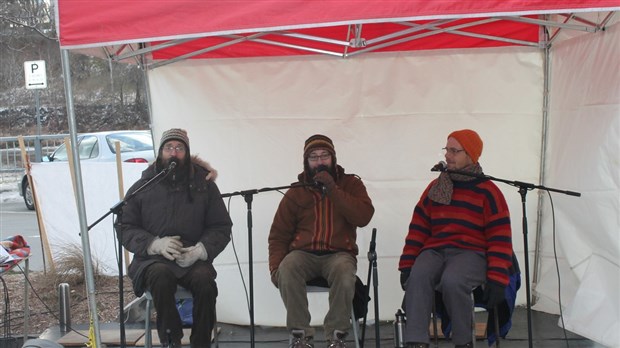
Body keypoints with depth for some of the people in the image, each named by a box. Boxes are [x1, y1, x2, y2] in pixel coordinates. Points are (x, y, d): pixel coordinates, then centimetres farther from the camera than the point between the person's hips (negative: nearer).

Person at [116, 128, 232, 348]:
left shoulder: (204, 184, 8)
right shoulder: (142, 187, 7)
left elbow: (221, 227, 8)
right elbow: (124, 227, 6)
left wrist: (200, 250, -11)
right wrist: (155, 244, -12)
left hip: (193, 259, 1)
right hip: (153, 259, 0)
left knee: (204, 281, -31)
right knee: (161, 276, -34)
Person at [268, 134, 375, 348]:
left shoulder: (350, 184, 9)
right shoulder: (296, 192, 11)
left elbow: (363, 217, -8)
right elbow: (279, 234, 10)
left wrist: (332, 188, -12)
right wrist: (275, 266, -8)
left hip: (338, 254, -1)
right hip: (303, 253, 1)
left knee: (344, 271, -36)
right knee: (287, 270, -33)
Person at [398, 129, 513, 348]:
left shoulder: (487, 191, 2)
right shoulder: (435, 187, 15)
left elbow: (500, 238, -2)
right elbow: (418, 228, 14)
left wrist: (497, 279, -11)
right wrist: (407, 265, 5)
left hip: (470, 253, -3)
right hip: (434, 251, 4)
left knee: (452, 281, -35)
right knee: (417, 277, -29)